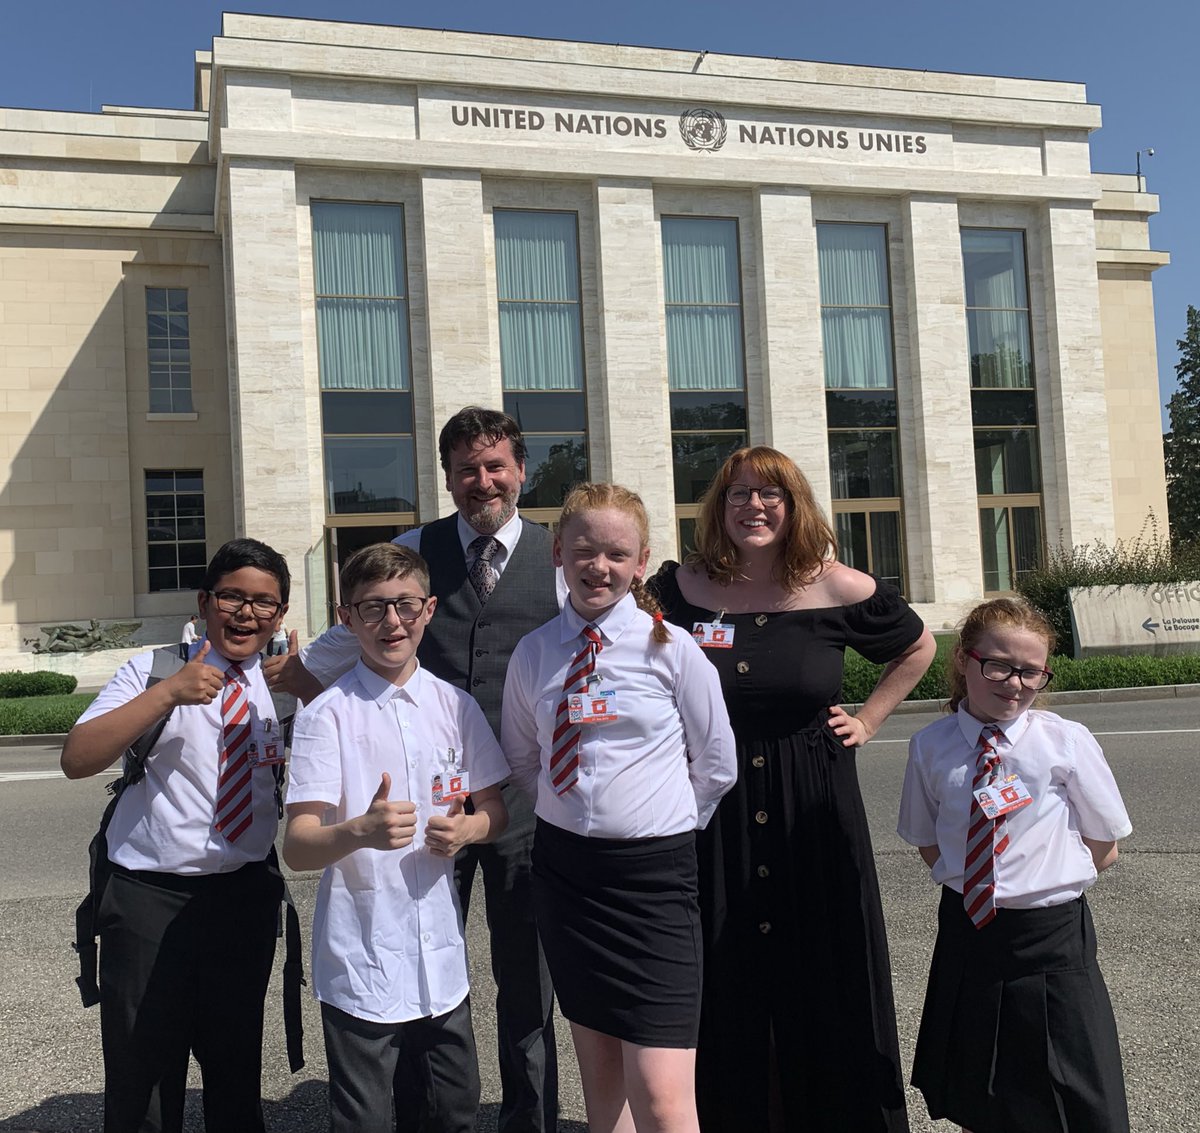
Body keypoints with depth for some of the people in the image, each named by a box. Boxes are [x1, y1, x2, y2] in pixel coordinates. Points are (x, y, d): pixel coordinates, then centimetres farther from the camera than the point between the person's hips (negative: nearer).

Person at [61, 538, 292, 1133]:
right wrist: (168, 693, -27)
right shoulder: (154, 669, -5)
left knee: (238, 1070, 17)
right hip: (150, 891, -3)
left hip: (246, 894, 3)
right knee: (141, 1072, 8)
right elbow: (76, 759, -17)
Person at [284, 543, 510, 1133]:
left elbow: (495, 810, 13)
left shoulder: (455, 706, 3)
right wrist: (361, 831, -34)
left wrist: (466, 828, -9)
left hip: (442, 956, 4)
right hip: (359, 965, -3)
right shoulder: (326, 715, -9)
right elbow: (296, 849, -14)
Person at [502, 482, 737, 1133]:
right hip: (563, 865, 4)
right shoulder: (533, 653, 1)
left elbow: (716, 766, 2)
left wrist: (663, 826, 6)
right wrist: (577, 812, 11)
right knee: (598, 1065, 17)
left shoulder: (671, 649, -7)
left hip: (653, 871, -3)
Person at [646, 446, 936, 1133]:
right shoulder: (680, 590, -4)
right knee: (724, 984, 9)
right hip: (713, 808, 0)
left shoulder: (839, 590, -4)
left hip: (815, 812, 0)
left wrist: (870, 720, 7)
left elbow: (918, 646, 14)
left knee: (828, 982, 10)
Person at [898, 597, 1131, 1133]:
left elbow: (1103, 848, 0)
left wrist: (1045, 882, -1)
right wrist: (967, 883, -3)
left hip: (1049, 933, -2)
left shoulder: (1067, 741, -10)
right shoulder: (931, 746, -5)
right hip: (966, 929, 2)